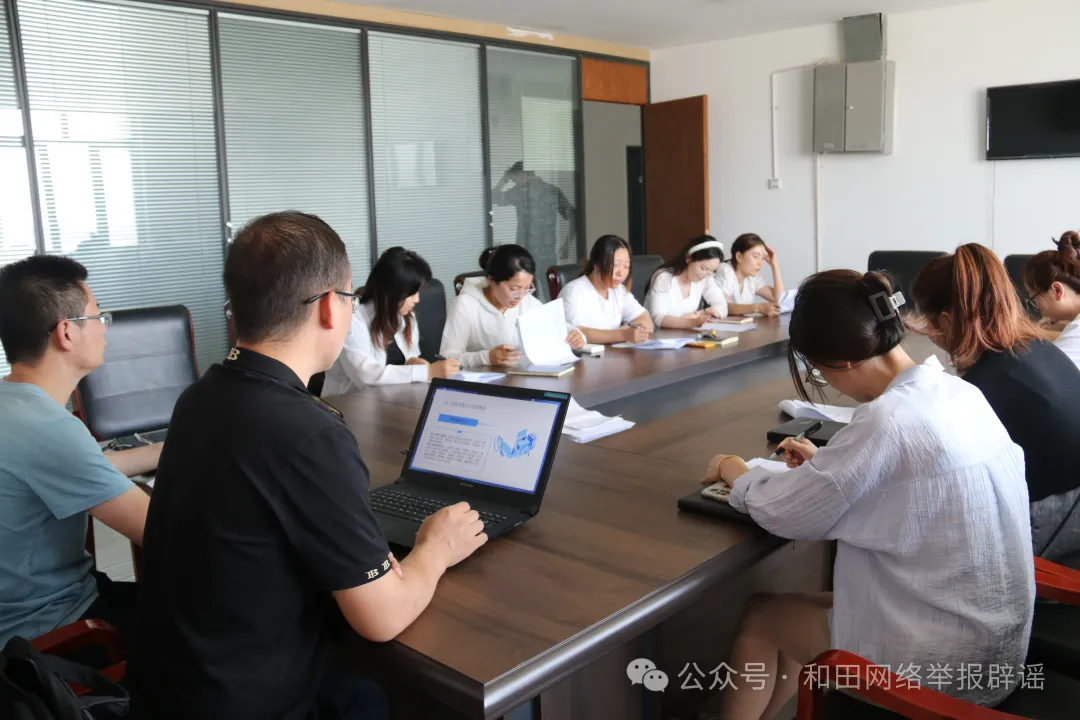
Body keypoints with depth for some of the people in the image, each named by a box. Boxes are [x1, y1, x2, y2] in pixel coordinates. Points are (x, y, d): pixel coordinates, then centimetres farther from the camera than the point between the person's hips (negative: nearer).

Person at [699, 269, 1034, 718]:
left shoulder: (887, 421, -27)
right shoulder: (957, 393, -1)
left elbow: (784, 511, -17)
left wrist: (733, 470, 2)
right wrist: (826, 463, 13)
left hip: (944, 661, -8)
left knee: (760, 617, 13)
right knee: (804, 611, 23)